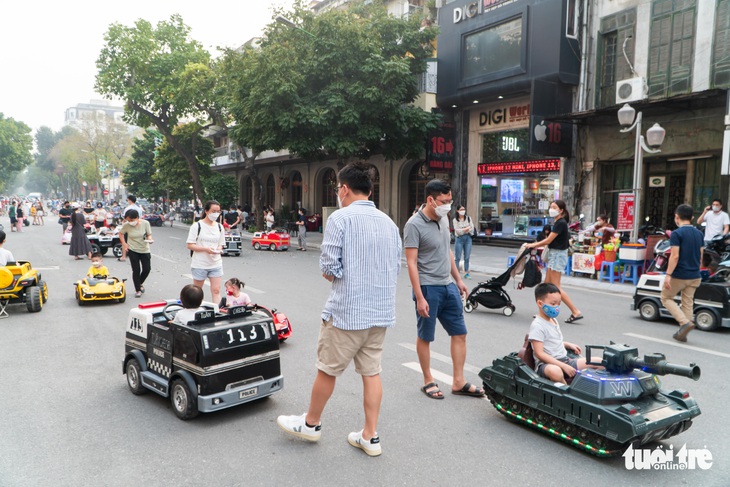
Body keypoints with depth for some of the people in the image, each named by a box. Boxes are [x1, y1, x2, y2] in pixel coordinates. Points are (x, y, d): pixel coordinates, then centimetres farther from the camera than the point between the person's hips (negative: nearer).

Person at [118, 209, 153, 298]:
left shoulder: (145, 223, -13)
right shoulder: (126, 225, -12)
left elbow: (149, 234, -2)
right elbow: (121, 233, 6)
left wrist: (149, 239, -24)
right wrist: (124, 244, -4)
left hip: (145, 250, 1)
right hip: (133, 250, -1)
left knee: (147, 269, 0)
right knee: (136, 270, 0)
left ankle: (140, 283, 31)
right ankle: (137, 290, 15)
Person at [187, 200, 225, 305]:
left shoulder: (219, 227, 7)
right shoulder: (197, 226, -8)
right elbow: (190, 245, -9)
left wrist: (218, 249, -8)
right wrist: (205, 249, -22)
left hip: (216, 264, 3)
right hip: (200, 264, -3)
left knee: (216, 290, -3)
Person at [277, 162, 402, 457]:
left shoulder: (340, 218, -12)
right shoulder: (388, 222, 8)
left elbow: (329, 269, -14)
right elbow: (396, 268, 11)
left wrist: (331, 273, 7)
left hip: (346, 311, -6)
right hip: (382, 311, 6)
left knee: (327, 369, 11)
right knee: (371, 372, 13)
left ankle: (311, 423, 31)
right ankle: (370, 437, 21)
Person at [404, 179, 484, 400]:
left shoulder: (443, 218, 7)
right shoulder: (414, 225, -16)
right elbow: (411, 263, -18)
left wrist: (458, 279, 19)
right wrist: (420, 297, -21)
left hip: (448, 286, 8)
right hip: (428, 288, -8)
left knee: (459, 333, 10)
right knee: (425, 337, 8)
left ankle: (458, 382, 21)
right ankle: (428, 381, 24)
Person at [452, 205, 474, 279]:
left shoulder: (468, 218, 9)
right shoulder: (455, 220, -1)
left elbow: (472, 229, 3)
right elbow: (457, 231, -10)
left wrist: (463, 230, -9)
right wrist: (467, 228, -7)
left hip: (468, 238, 3)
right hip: (459, 239, -3)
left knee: (467, 257, 5)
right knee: (458, 258, -2)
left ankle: (466, 273, 13)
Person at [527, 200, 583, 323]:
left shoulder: (561, 223, -17)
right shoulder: (558, 222, 13)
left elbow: (548, 240, -17)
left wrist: (533, 245, -6)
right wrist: (537, 244, 6)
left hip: (558, 255, -10)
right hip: (555, 254, 10)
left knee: (556, 287, -8)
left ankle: (576, 312, -5)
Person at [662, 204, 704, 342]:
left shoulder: (676, 233, -14)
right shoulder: (699, 234, 8)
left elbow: (675, 256, -21)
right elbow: (701, 256, 13)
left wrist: (668, 275, -20)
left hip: (679, 275, -6)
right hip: (694, 276, 7)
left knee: (666, 298, 10)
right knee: (688, 303, 11)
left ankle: (685, 322, -7)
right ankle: (682, 333, 14)